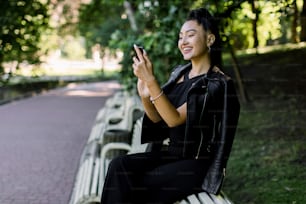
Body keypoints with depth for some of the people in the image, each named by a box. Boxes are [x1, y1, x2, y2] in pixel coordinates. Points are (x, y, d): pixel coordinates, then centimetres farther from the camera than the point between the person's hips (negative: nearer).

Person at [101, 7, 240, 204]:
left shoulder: (218, 84, -15)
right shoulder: (180, 73, 8)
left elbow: (175, 119, -23)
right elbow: (159, 119, 7)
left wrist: (150, 80, -31)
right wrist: (145, 96, -13)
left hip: (198, 164, -7)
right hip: (173, 154, 7)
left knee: (131, 186, -21)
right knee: (120, 166, -17)